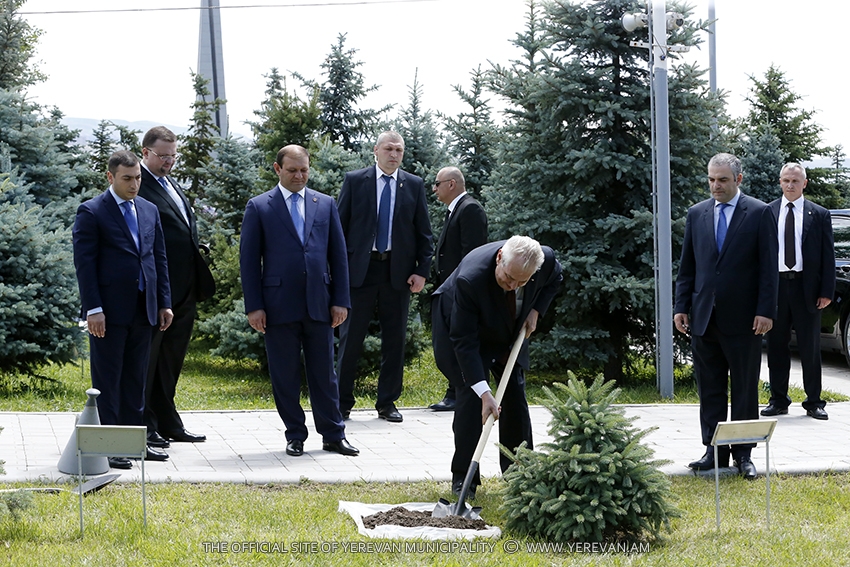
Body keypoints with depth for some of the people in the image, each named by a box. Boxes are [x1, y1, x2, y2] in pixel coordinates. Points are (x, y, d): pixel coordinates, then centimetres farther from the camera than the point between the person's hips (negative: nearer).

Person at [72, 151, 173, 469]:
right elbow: (84, 262, -9)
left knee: (136, 379, 11)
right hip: (109, 311, -6)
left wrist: (164, 302, 10)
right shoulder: (91, 212, -5)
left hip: (143, 310, 6)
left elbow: (159, 259, 16)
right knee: (107, 381, -1)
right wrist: (93, 309, -15)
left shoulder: (149, 211, 13)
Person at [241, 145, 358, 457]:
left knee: (324, 372, 6)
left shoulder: (325, 204, 10)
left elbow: (338, 254, 11)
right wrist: (254, 306, -6)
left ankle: (333, 435, 13)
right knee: (285, 375, 3)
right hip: (279, 305, -2)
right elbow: (249, 260, 0)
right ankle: (295, 435, 13)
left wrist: (340, 300, 3)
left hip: (319, 303, 2)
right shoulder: (259, 207, 2)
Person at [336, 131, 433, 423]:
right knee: (351, 336, 0)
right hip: (360, 269, -2)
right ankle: (342, 402, 7)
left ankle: (387, 403, 14)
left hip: (398, 271, 2)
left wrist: (422, 271, -1)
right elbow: (341, 225, 3)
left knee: (394, 338, 5)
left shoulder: (414, 185, 7)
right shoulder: (354, 180, 3)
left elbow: (424, 232, 8)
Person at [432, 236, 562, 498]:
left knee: (515, 394, 6)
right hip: (461, 327, -5)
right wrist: (484, 393, -41)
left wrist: (535, 311, -16)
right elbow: (464, 340, -38)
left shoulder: (546, 259, -30)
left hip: (510, 328, 5)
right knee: (470, 395, -15)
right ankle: (463, 478, -4)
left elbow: (553, 280, -1)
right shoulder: (470, 278, -43)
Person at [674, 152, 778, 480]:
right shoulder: (697, 214, 9)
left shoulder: (759, 213, -2)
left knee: (745, 390, 4)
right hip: (704, 317, 3)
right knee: (709, 389, 6)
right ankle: (714, 450, 13)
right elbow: (687, 266, 12)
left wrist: (766, 311, -11)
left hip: (743, 319, -3)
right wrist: (681, 306, 5)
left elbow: (768, 267, -4)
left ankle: (743, 453, 11)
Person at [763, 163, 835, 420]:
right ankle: (778, 400, 14)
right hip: (774, 285, 1)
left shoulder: (819, 215, 4)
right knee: (776, 346, 6)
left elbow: (828, 255, 3)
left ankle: (814, 402, 11)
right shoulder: (766, 213, 5)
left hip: (806, 287, -1)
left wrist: (826, 291, -5)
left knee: (810, 348, 4)